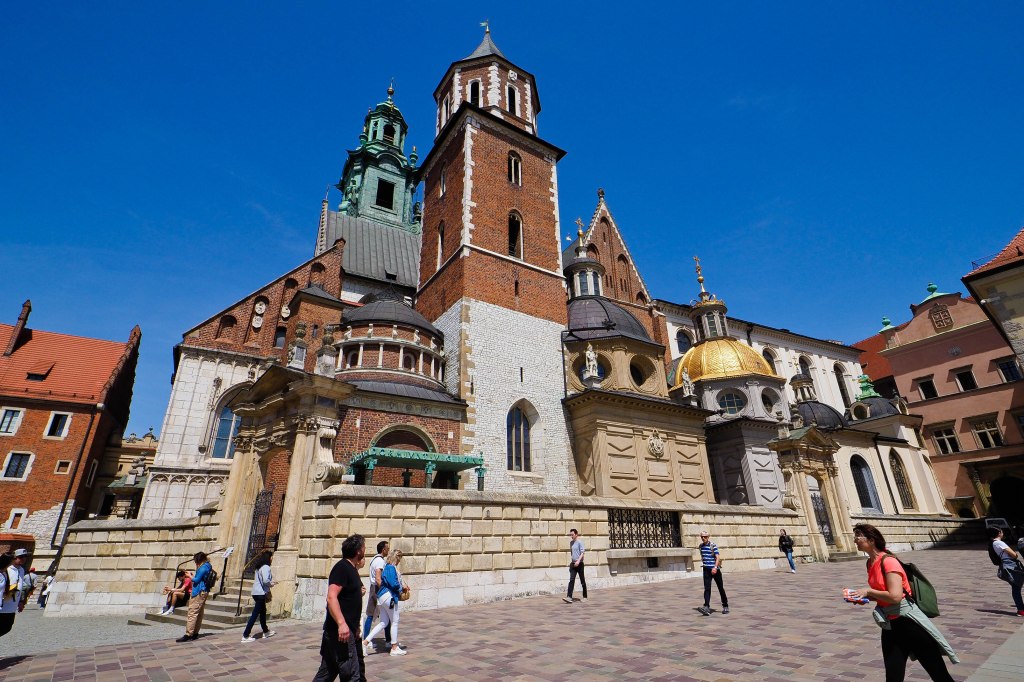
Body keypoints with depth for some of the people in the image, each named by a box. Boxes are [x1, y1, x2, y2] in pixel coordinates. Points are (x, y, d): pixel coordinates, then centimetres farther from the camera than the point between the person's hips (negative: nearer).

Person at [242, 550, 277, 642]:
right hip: (261, 593, -10)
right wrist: (271, 584, -9)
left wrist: (270, 582, 12)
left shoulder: (259, 567, 12)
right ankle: (246, 636, 0)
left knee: (263, 612, 20)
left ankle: (266, 632, 33)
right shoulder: (266, 567, -17)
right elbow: (265, 580, -28)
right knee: (255, 614, -4)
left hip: (256, 592, 10)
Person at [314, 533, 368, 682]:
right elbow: (331, 597, -27)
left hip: (348, 630, 10)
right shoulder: (342, 567, -16)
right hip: (341, 631, -10)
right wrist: (341, 623, -33)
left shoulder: (351, 568, 14)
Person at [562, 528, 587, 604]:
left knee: (582, 581, 7)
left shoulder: (580, 542, -9)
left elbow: (582, 552, -15)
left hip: (579, 564, -6)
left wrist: (578, 561, -26)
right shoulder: (571, 542, 11)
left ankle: (585, 597, 20)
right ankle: (569, 597, -13)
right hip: (573, 564, 6)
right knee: (571, 580, -6)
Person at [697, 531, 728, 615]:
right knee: (707, 588, -8)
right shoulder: (701, 546, 9)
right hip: (706, 570, 4)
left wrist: (715, 567, -28)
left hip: (715, 569, -4)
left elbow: (718, 557, -17)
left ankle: (725, 606, 26)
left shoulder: (713, 545, -9)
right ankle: (707, 607, -15)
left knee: (721, 588, 10)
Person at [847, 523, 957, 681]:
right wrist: (864, 596, 0)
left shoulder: (888, 561, -20)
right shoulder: (870, 563, 6)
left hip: (907, 621, -8)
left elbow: (895, 596, -27)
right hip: (889, 625, 8)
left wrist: (868, 591, -15)